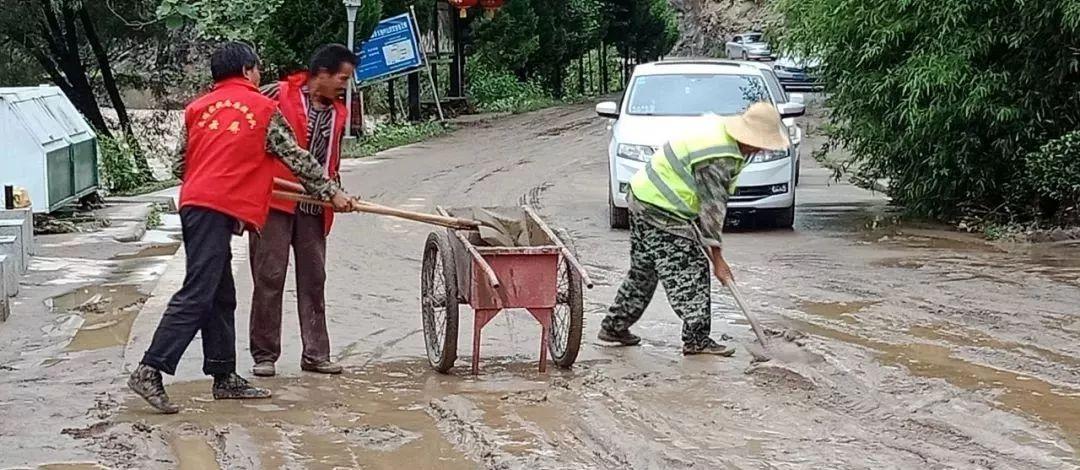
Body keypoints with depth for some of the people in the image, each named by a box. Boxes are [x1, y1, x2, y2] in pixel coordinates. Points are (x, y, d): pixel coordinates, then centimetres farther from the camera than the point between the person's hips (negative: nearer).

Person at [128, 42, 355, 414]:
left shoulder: (198, 107, 16)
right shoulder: (263, 108, 5)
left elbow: (179, 165, 17)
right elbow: (297, 158, 9)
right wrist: (331, 192, 19)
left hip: (194, 203, 7)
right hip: (221, 209, -7)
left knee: (221, 296, 14)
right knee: (197, 295, -11)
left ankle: (224, 377, 18)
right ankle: (150, 371, -18)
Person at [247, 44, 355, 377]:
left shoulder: (338, 114, 14)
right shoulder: (277, 95, -5)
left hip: (314, 209, 6)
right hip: (274, 201, -6)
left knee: (313, 279, 7)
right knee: (269, 276, -4)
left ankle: (315, 354, 13)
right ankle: (264, 355, 4)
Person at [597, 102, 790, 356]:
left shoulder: (722, 134, 7)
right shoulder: (718, 159, -25)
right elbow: (712, 207, -22)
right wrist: (717, 258, -15)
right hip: (660, 209, -11)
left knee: (644, 269, 18)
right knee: (690, 271, -8)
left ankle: (615, 326, 26)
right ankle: (697, 339, -6)